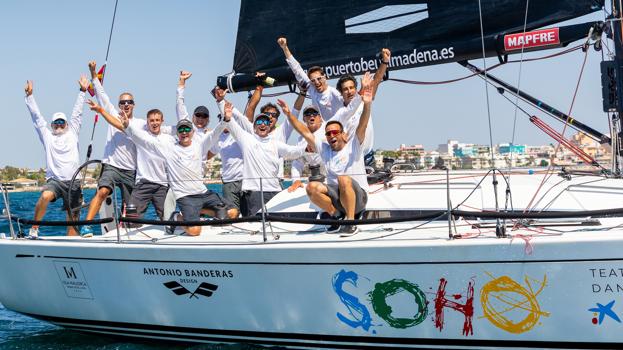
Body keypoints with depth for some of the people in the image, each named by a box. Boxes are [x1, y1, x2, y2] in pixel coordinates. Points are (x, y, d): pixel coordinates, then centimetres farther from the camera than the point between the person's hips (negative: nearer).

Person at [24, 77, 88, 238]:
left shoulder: (72, 133, 15)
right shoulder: (47, 135, 13)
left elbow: (77, 113, 14)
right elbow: (36, 116, 10)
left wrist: (82, 91, 13)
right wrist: (29, 95, 6)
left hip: (73, 182, 2)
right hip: (54, 180, -2)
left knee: (73, 219, 2)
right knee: (45, 196, -33)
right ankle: (34, 228, -18)